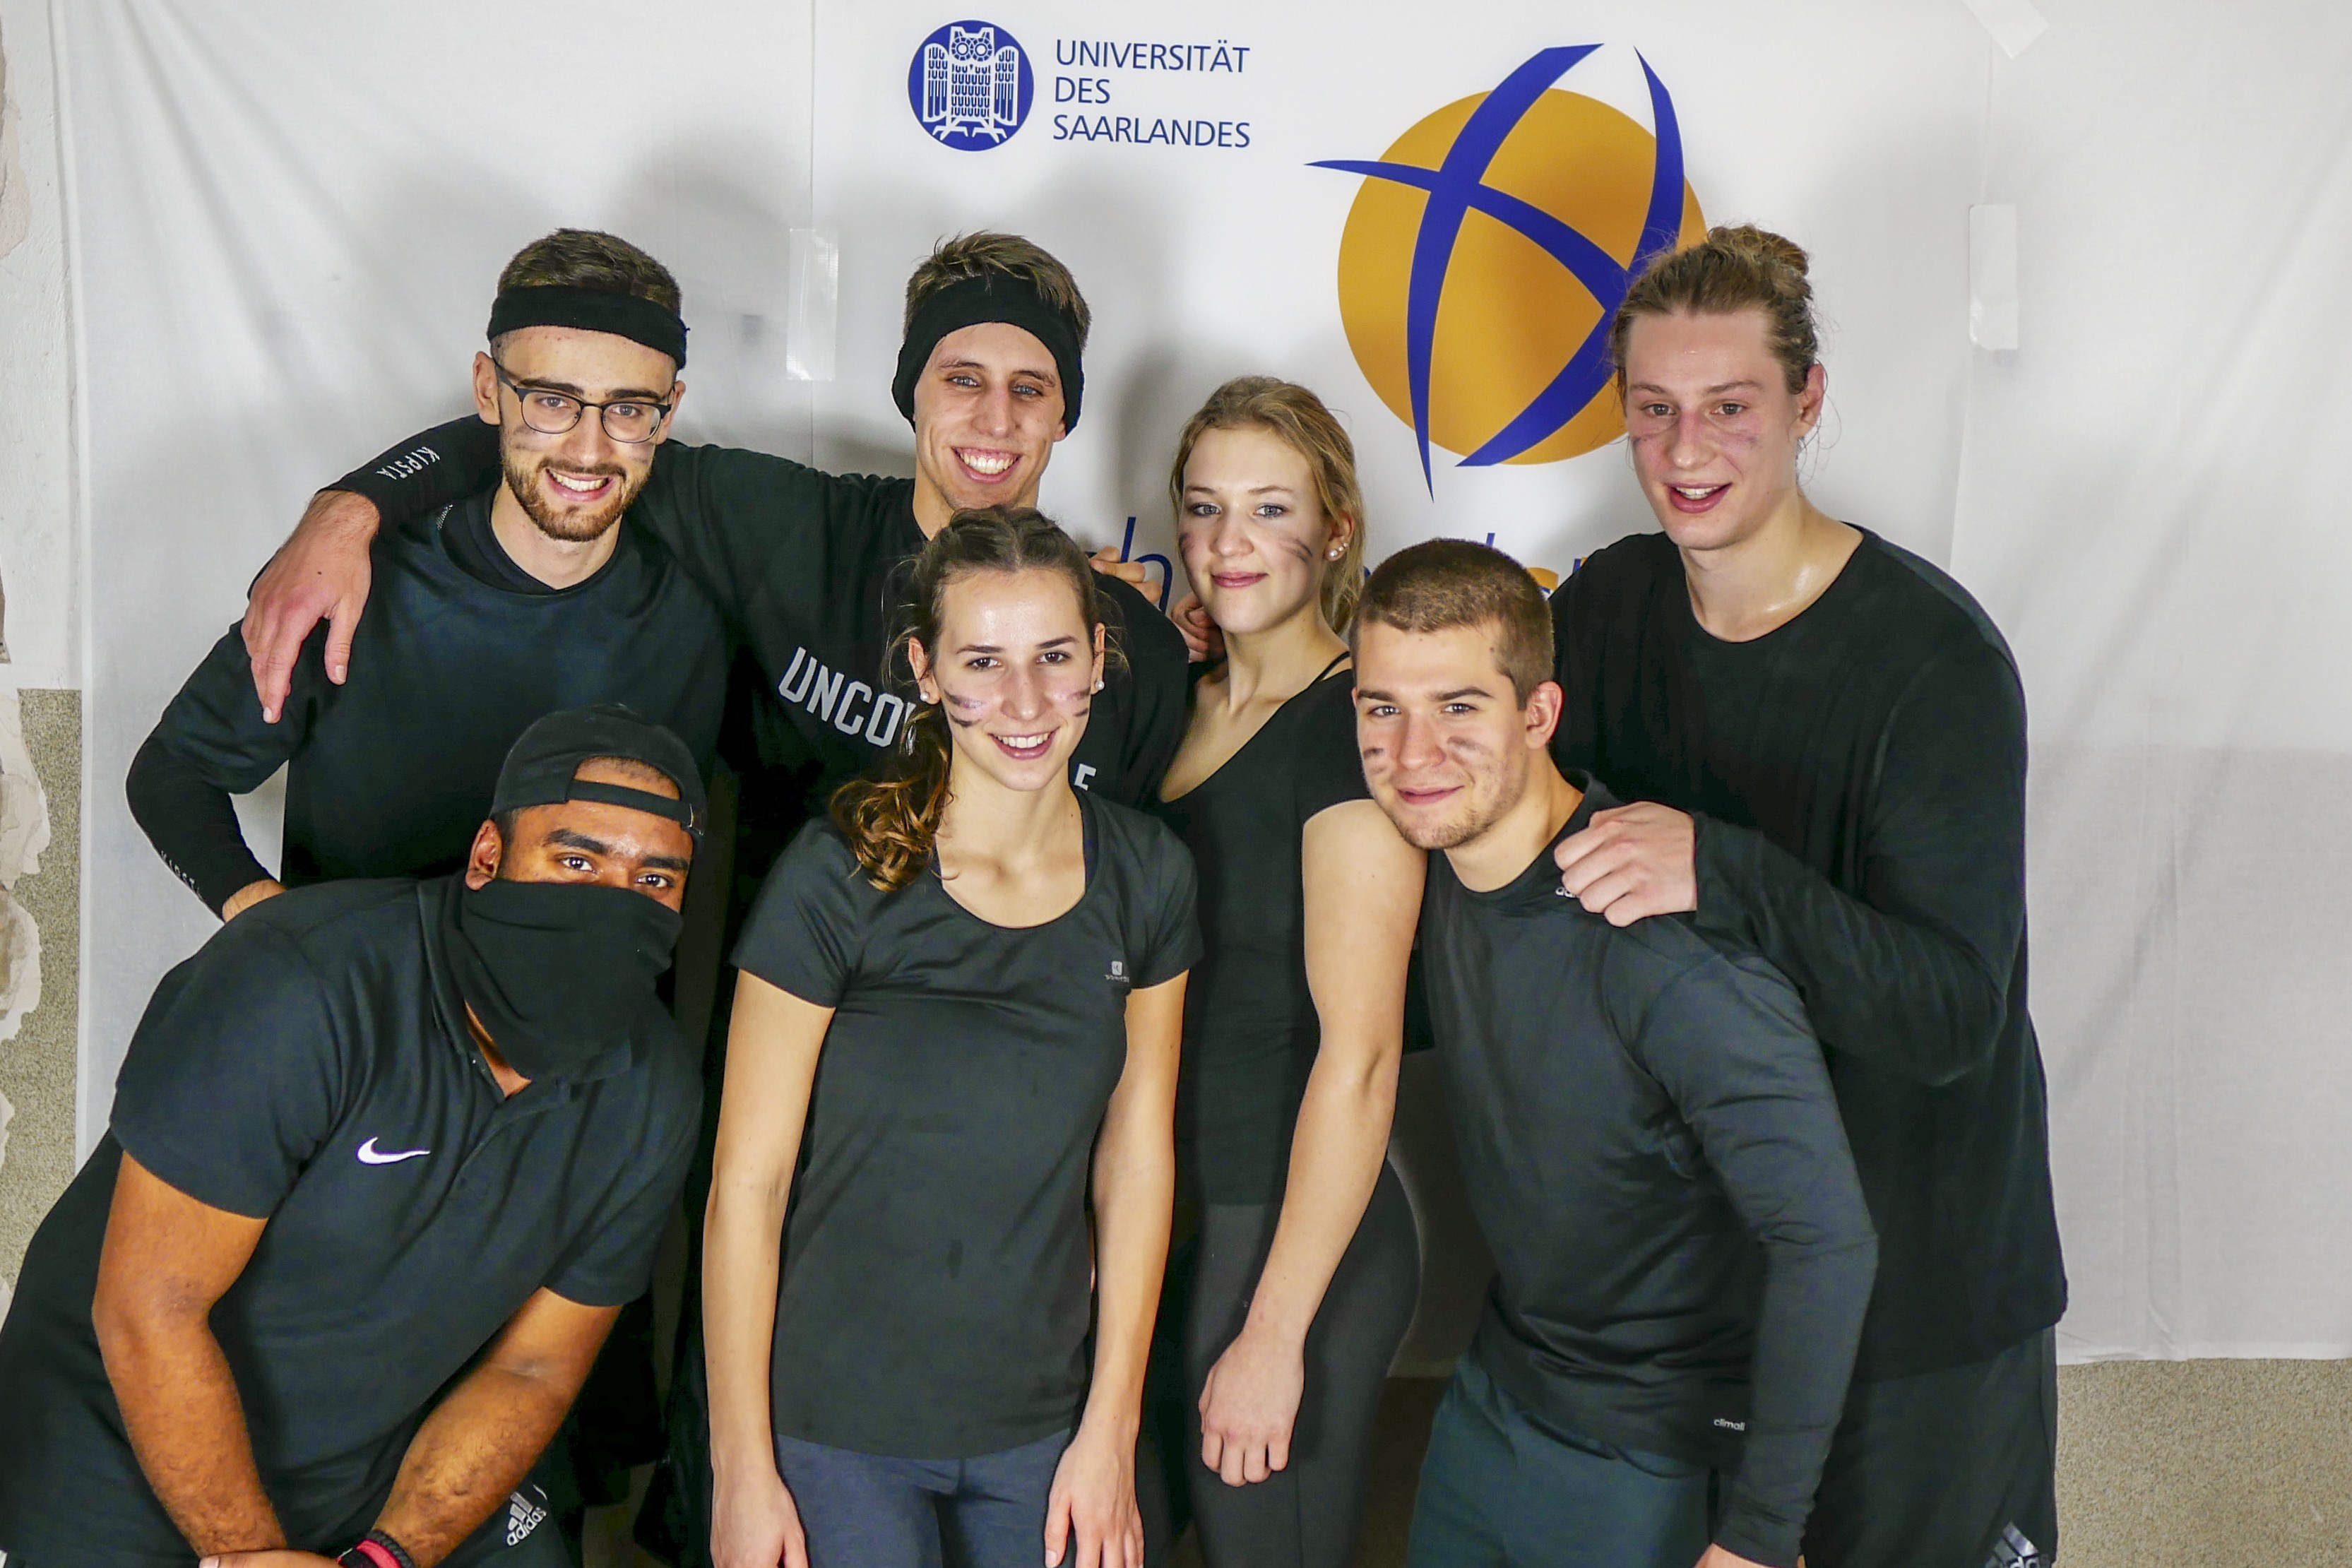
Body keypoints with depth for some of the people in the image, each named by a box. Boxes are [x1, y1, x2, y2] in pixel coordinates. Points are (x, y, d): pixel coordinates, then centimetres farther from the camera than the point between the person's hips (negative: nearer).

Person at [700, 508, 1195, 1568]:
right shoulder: (841, 876, -14)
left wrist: (1110, 1431, 1)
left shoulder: (1148, 875, -2)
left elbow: (1137, 1155, 3)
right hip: (829, 1431, -3)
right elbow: (747, 1184, -11)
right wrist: (743, 1470, -10)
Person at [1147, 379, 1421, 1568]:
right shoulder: (1183, 702, 7)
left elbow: (1358, 1056, -20)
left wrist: (1275, 1333, -20)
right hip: (1167, 1217, 7)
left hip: (1296, 1236, -7)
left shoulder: (1352, 728, -16)